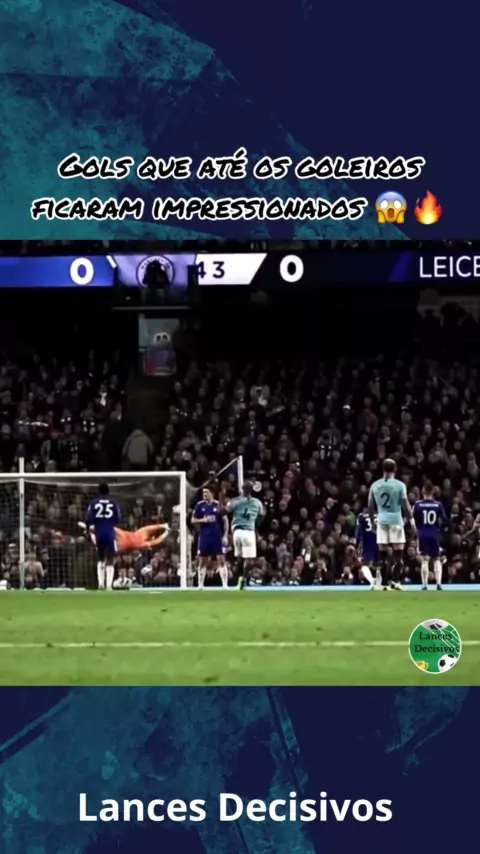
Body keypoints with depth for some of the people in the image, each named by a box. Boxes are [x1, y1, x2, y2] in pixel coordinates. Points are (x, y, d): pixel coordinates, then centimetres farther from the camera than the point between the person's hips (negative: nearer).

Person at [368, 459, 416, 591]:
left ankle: (384, 583, 4)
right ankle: (394, 581, -10)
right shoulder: (399, 485, -7)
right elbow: (405, 505, -6)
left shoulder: (375, 485, 4)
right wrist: (411, 520, 3)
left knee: (383, 554, 6)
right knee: (398, 554, 1)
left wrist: (372, 520, 20)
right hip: (396, 520, -3)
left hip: (382, 521, 3)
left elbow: (370, 506, 8)